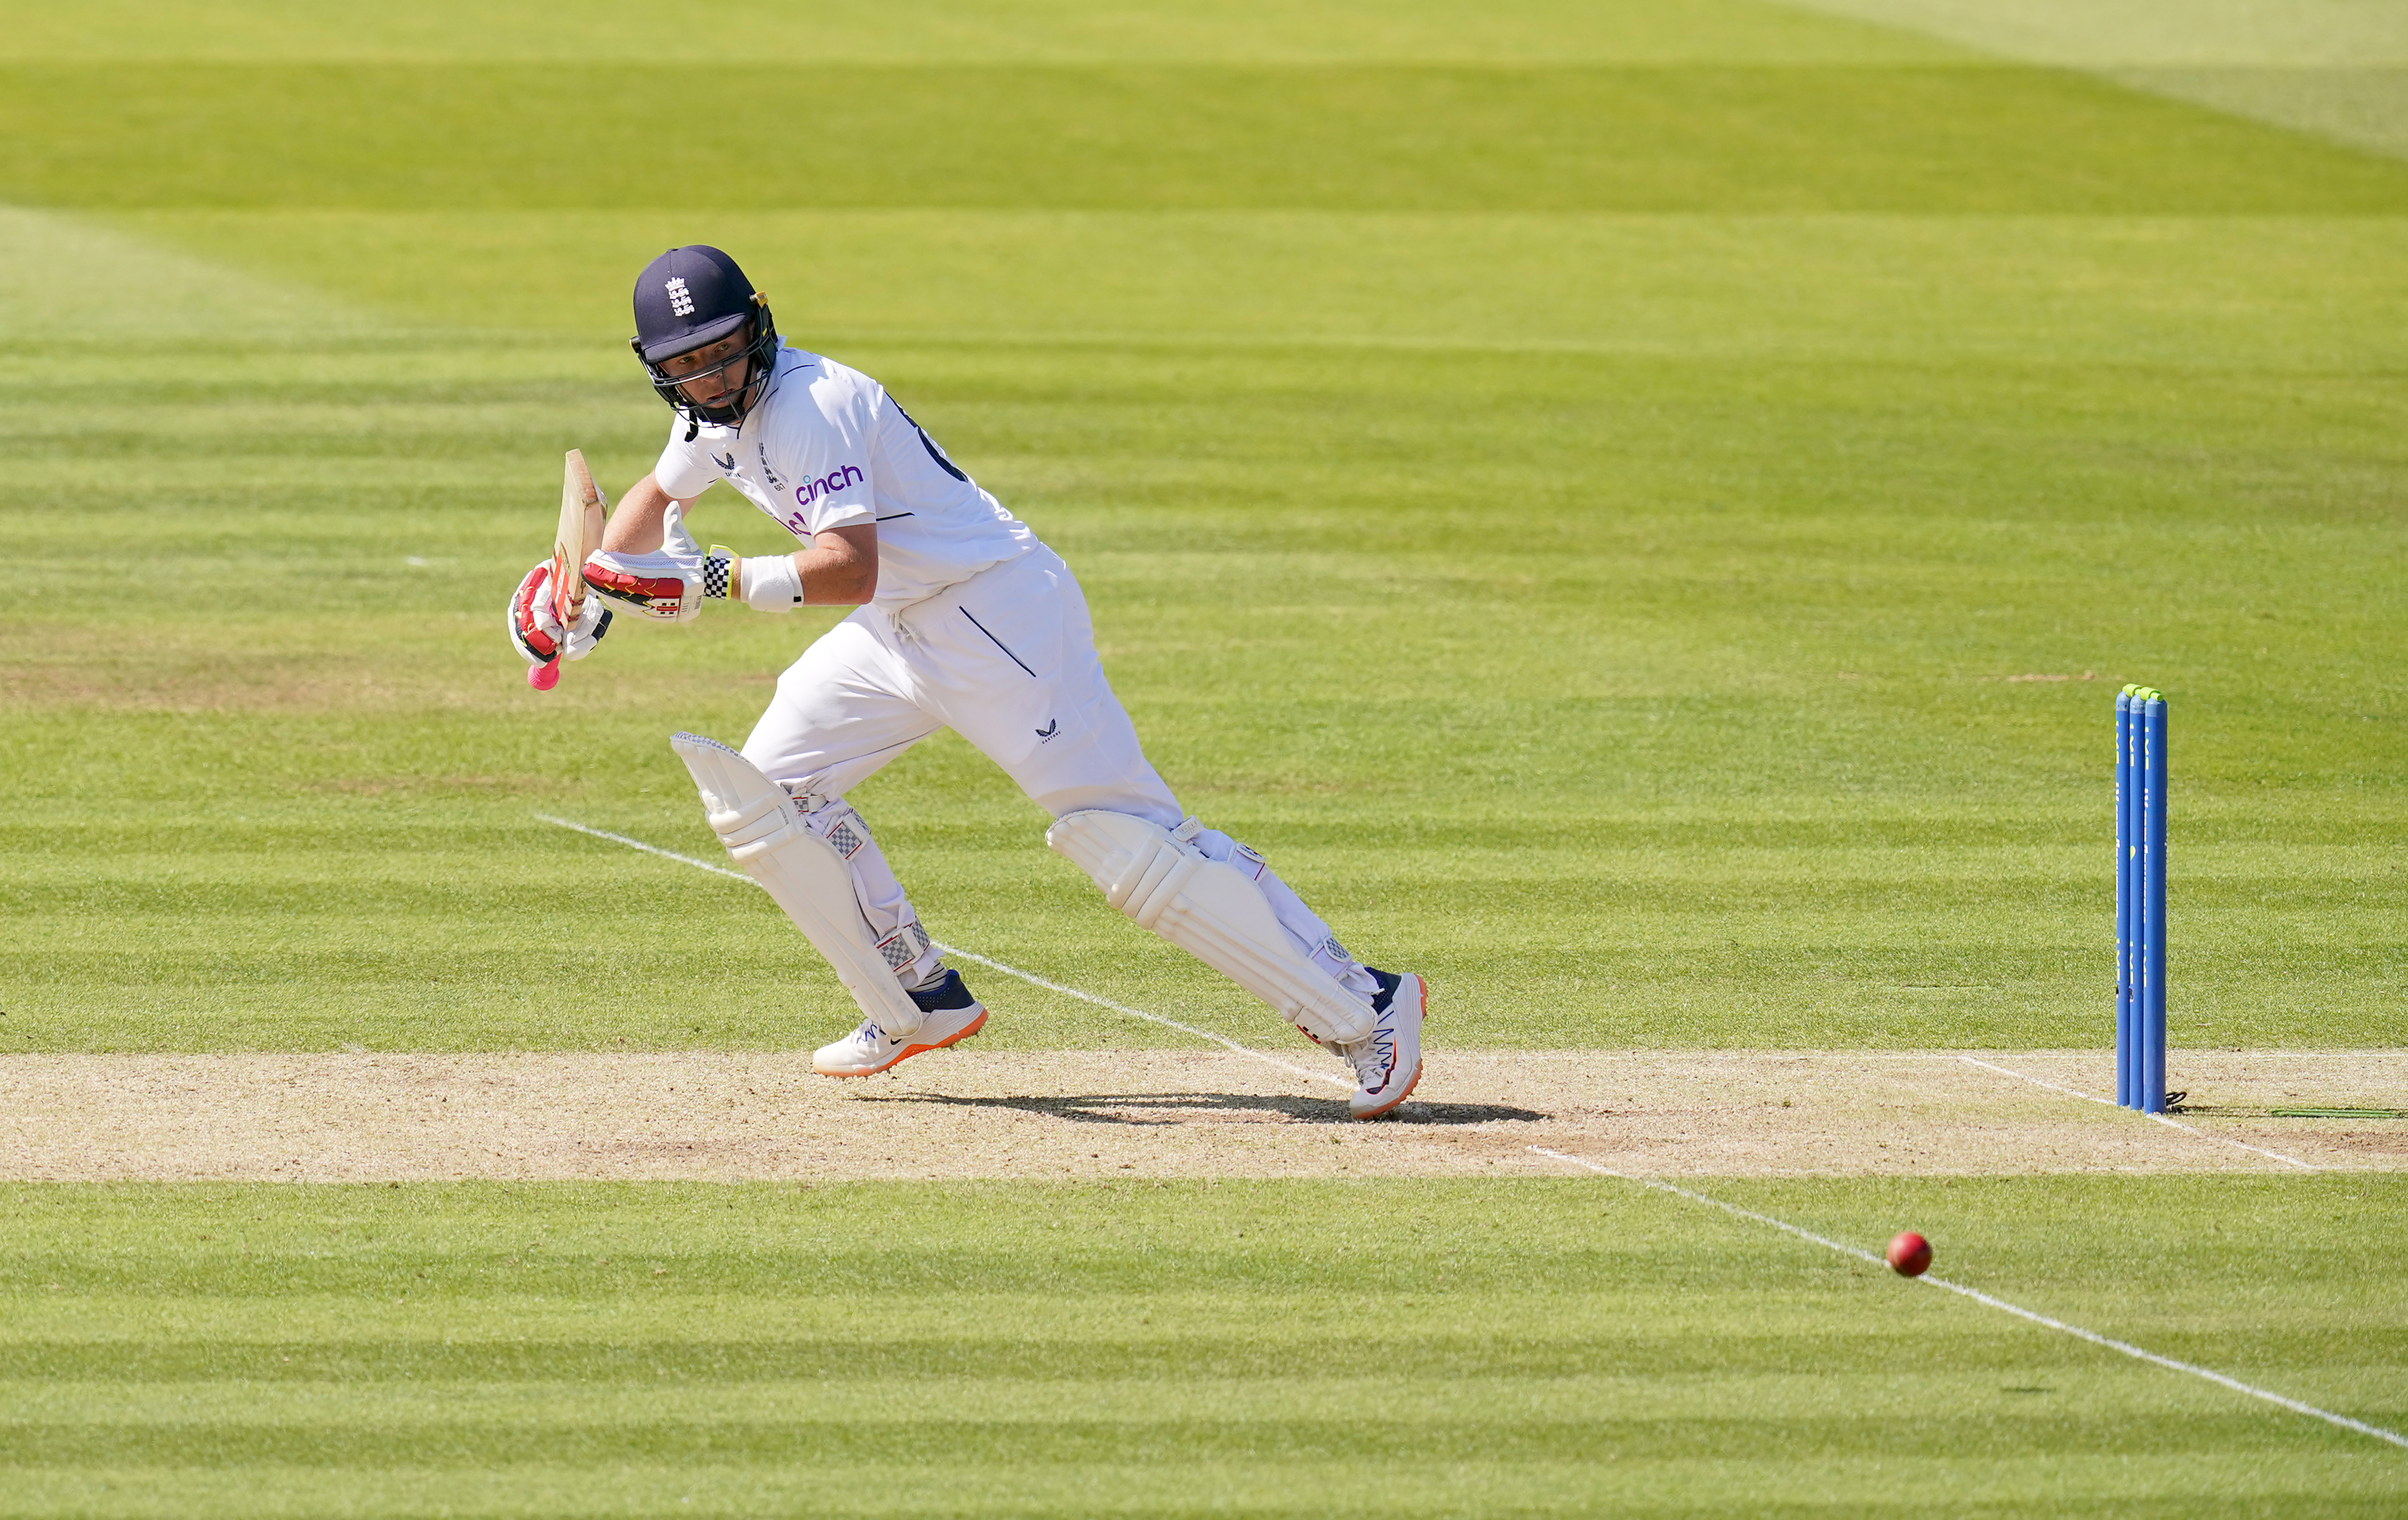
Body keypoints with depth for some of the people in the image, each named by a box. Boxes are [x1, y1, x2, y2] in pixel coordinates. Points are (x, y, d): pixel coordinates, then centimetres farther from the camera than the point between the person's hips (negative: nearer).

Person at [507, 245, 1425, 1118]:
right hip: (899, 630, 10)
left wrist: (721, 580, -38)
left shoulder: (811, 406, -21)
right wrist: (596, 590, 16)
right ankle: (920, 1005, 15)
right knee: (765, 785, 7)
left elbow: (850, 570, -32)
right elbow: (659, 495, 30)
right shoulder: (714, 412, 8)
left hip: (1002, 612, -10)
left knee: (1127, 840, -16)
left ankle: (1364, 1008, -16)